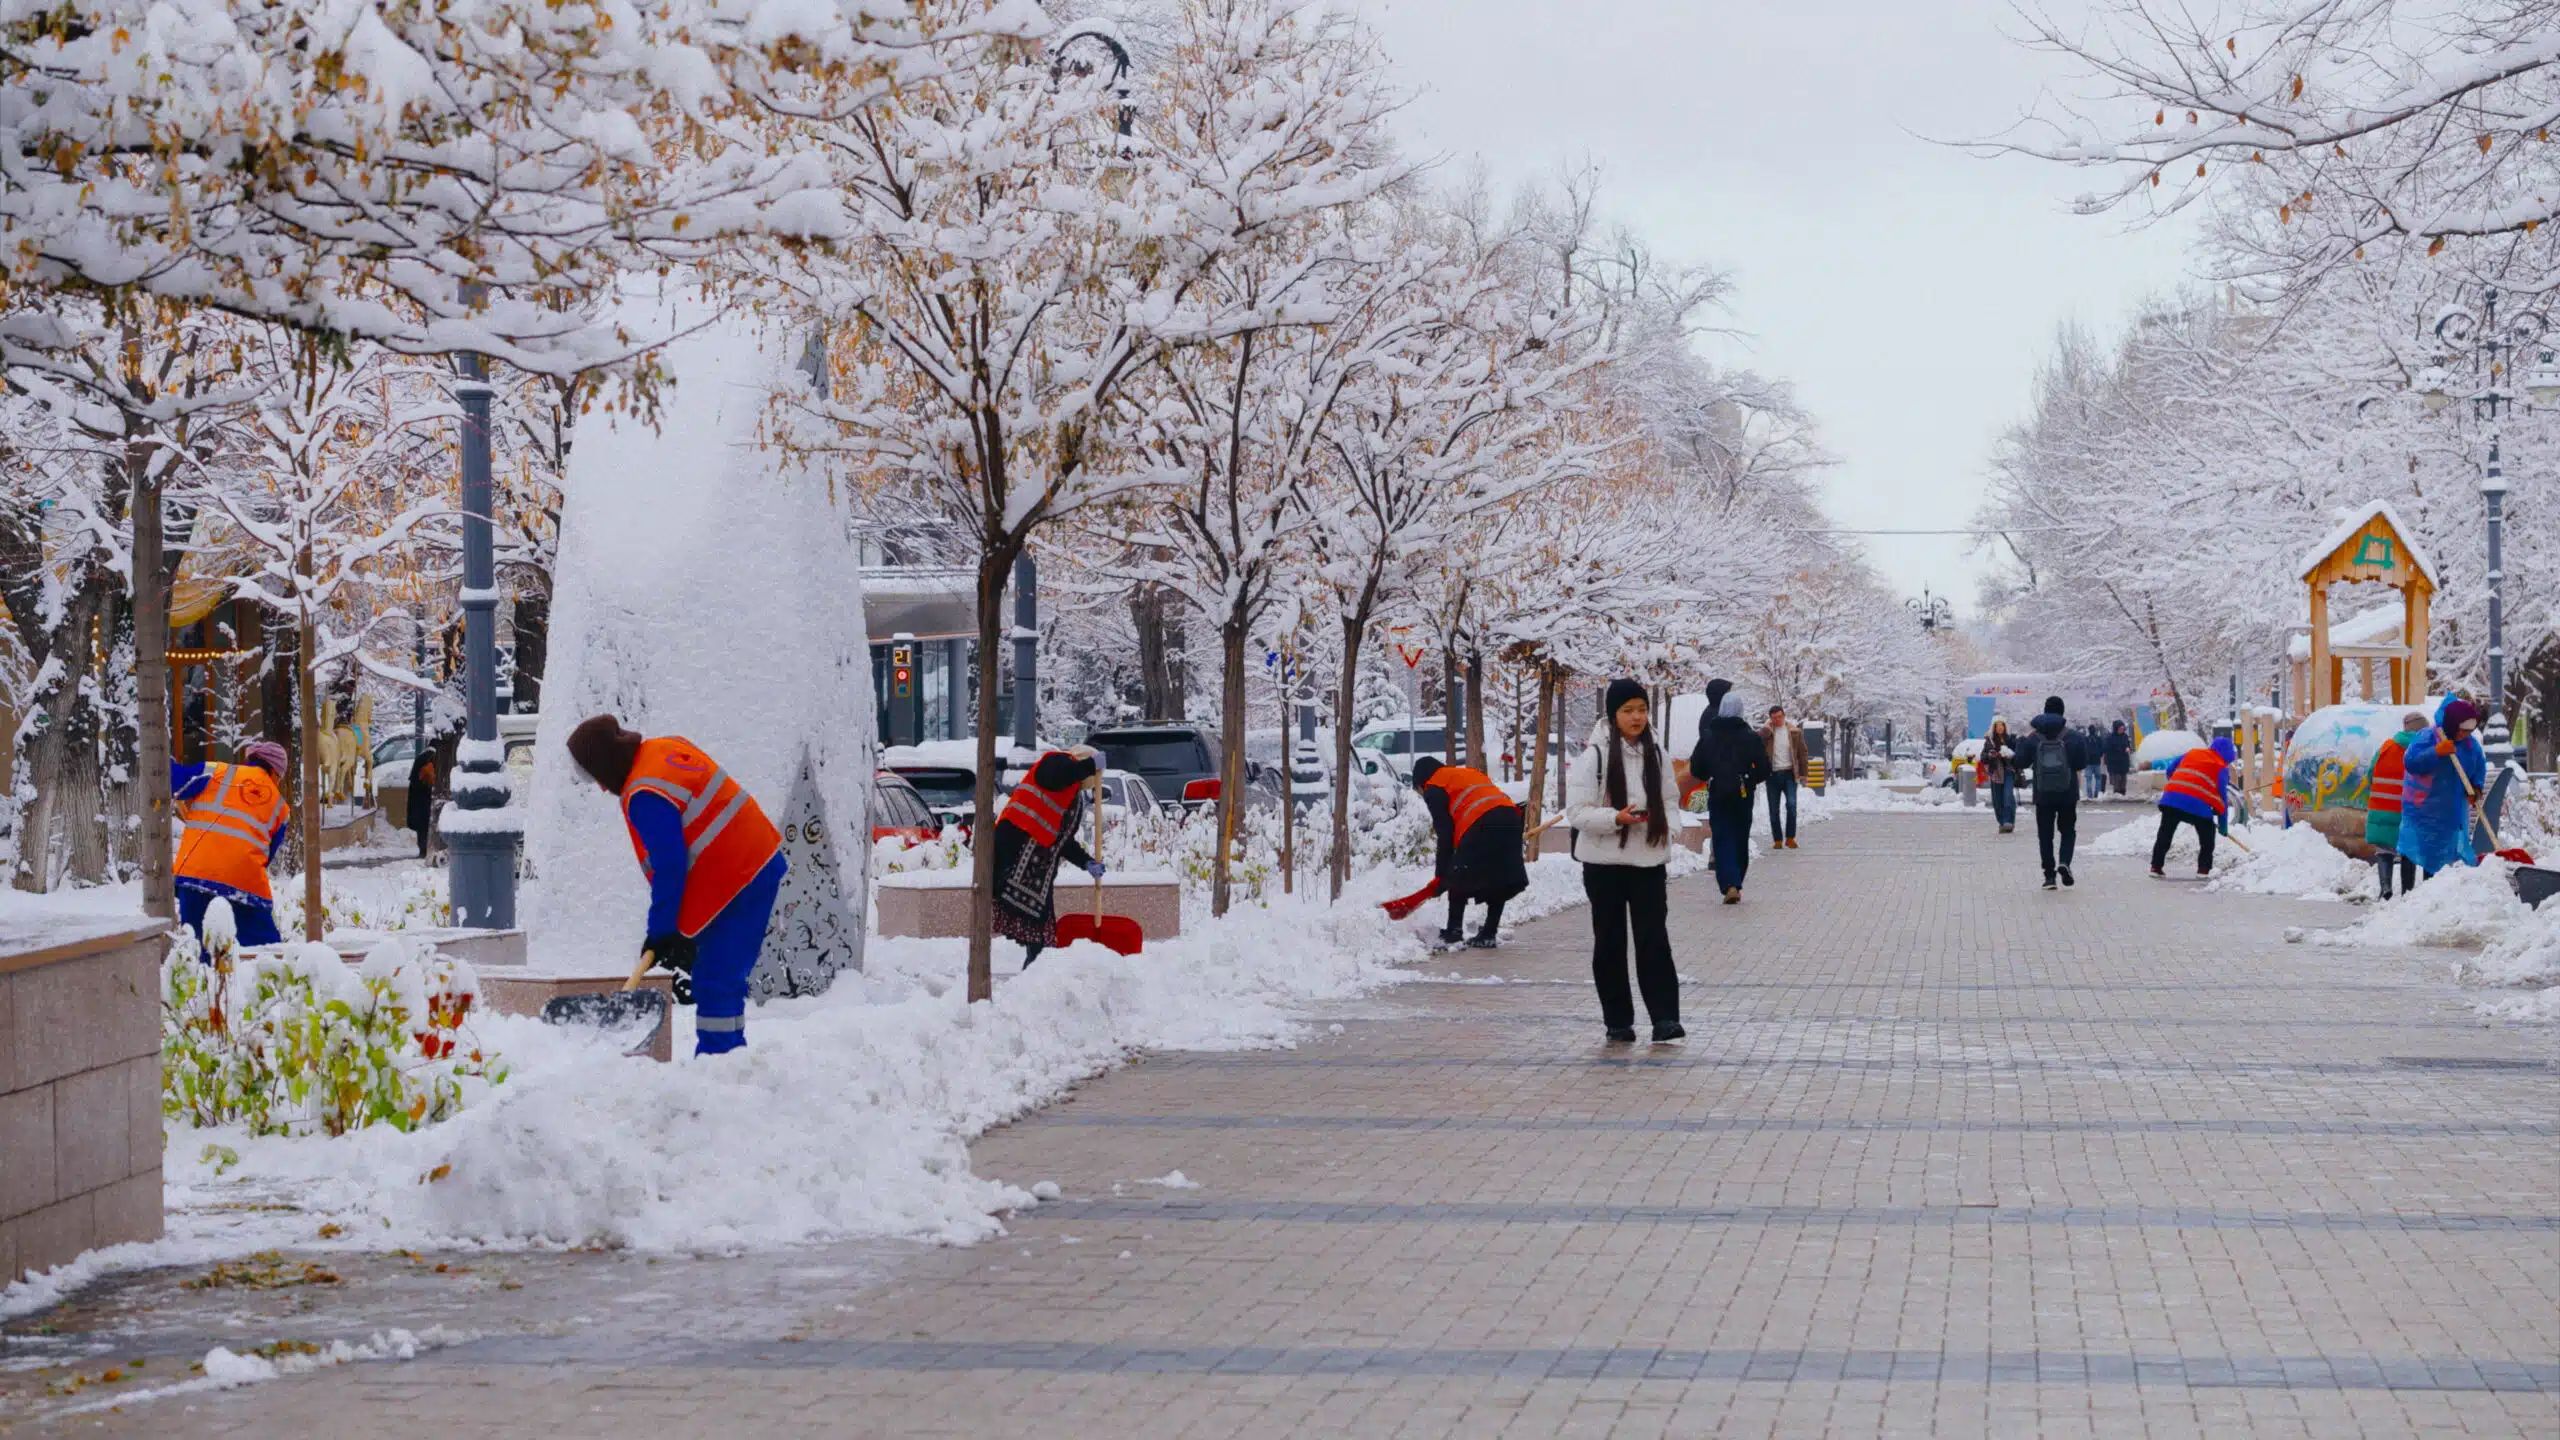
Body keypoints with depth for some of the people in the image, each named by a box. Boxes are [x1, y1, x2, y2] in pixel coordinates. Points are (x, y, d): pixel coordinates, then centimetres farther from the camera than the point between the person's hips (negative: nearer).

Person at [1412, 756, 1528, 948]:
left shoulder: (1434, 789, 12)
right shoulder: (1470, 773, 35)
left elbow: (1445, 834, 5)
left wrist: (1441, 874, 8)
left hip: (1483, 826, -7)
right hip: (1510, 817, 7)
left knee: (1459, 880, 8)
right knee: (1498, 881, 14)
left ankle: (1454, 931, 9)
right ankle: (1489, 935, 15)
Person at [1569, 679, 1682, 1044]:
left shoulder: (1656, 754, 6)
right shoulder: (1593, 756, -9)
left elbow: (1667, 802, 18)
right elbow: (1577, 812, -10)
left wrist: (1662, 828, -1)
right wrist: (1616, 818, -24)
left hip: (1649, 862, 3)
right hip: (1604, 863, -3)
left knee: (1654, 938, -3)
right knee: (1609, 942, 6)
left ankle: (1665, 1017, -4)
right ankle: (1618, 1022, 14)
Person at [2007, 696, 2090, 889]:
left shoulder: (2033, 739, -7)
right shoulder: (2072, 737, -8)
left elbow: (2020, 761, 1)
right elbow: (2082, 763, -2)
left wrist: (2022, 739, 10)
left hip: (2043, 795, 0)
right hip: (2068, 794, 0)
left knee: (2045, 835, 8)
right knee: (2068, 830, 15)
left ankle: (2049, 875, 5)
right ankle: (2064, 861, -10)